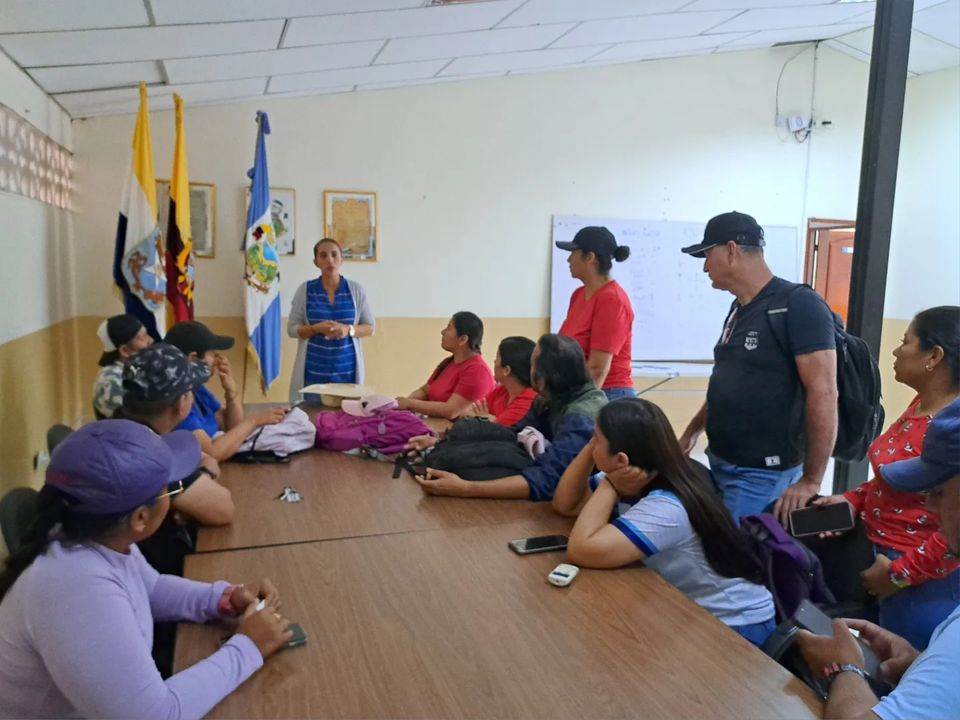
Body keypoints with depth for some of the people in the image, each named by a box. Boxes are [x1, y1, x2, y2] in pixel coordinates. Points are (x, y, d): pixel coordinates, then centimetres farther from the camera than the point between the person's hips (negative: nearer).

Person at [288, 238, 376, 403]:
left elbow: (370, 327, 6)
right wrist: (316, 329, -15)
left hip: (347, 370, 0)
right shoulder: (305, 290, 3)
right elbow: (292, 329, 3)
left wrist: (349, 330, -13)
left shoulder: (356, 289, 3)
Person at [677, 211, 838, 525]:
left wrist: (811, 481, -21)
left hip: (762, 474, -8)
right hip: (719, 463, 8)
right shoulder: (739, 308, 11)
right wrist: (691, 432, 15)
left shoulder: (799, 305, -16)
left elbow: (823, 394, -21)